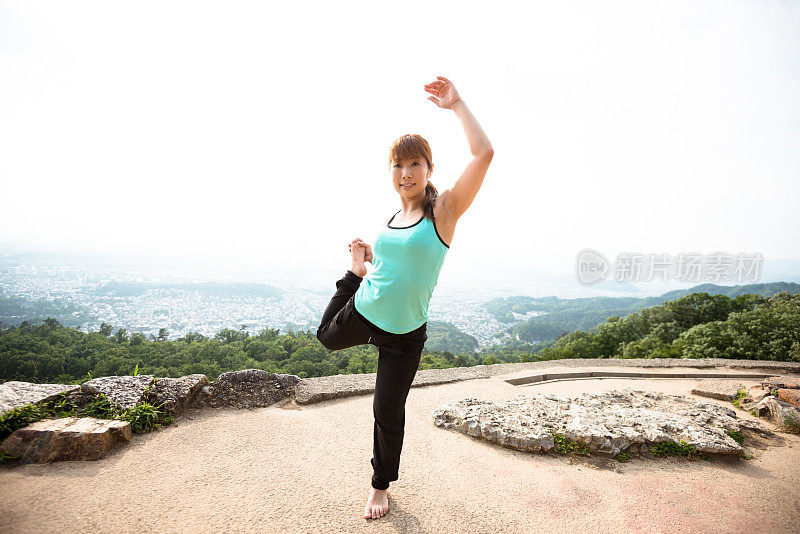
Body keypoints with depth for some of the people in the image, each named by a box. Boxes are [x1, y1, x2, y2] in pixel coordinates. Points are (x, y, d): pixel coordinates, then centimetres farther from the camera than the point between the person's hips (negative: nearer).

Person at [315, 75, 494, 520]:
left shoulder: (444, 209, -15)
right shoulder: (393, 219, 2)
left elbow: (484, 154, -27)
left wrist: (457, 104, -20)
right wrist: (364, 262, 7)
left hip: (404, 333, -5)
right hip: (360, 312, 5)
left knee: (388, 412, 9)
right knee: (326, 336, 31)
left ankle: (382, 485, 37)